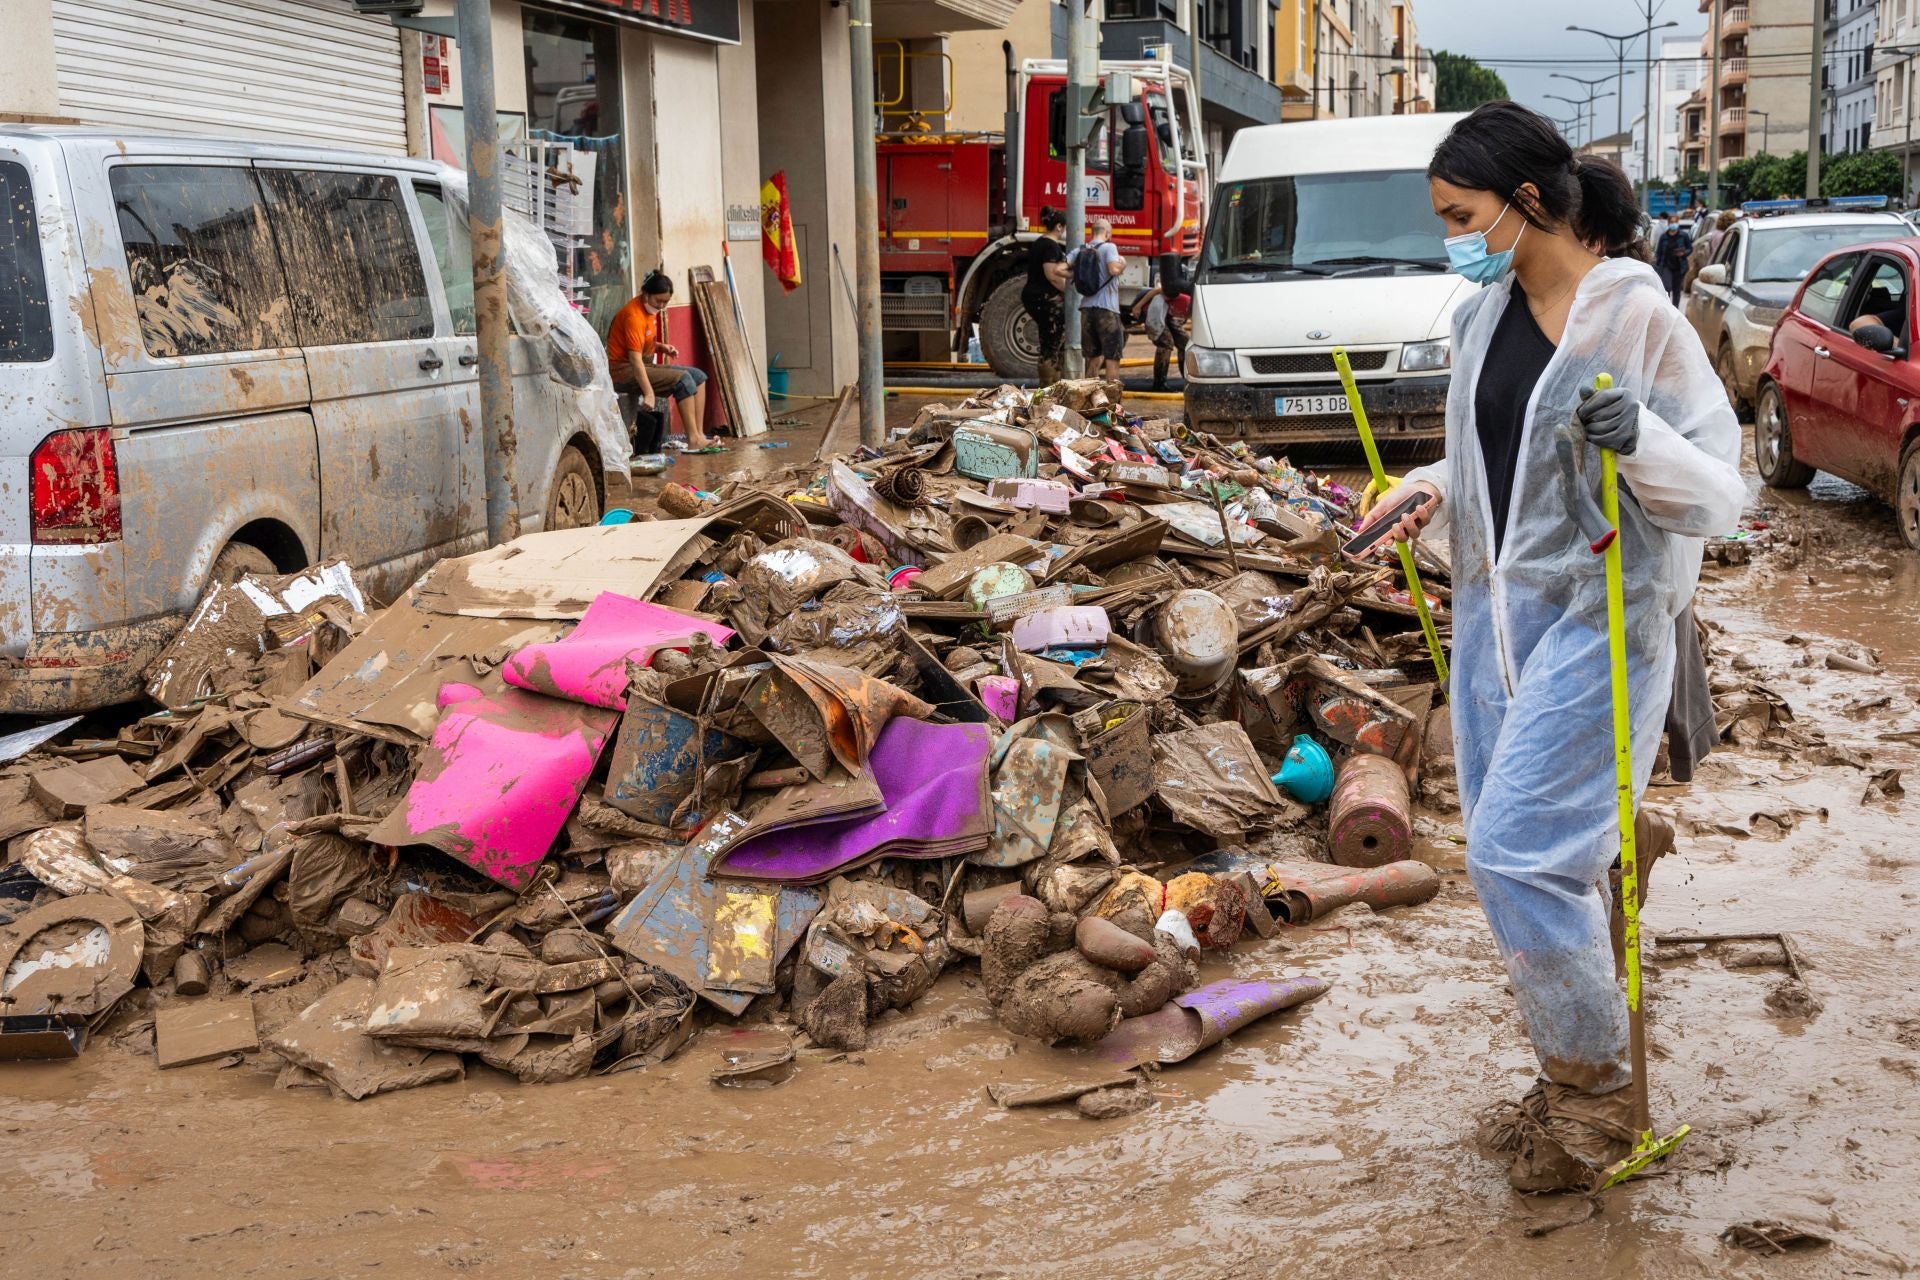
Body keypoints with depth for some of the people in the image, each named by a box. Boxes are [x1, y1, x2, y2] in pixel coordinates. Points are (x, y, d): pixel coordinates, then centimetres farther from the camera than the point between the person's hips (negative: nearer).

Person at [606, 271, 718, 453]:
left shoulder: (651, 309, 10)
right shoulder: (634, 315, -20)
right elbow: (635, 357, -27)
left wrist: (661, 347, 2)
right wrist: (648, 393, -32)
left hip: (646, 365, 10)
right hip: (623, 371, -10)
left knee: (698, 377, 1)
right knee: (683, 379, -23)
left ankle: (699, 435, -9)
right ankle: (693, 440, -23)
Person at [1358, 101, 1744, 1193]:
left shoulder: (1635, 314, -12)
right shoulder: (1486, 316, 10)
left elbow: (1720, 490, -13)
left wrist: (1636, 436, -30)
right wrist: (1431, 493, 8)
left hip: (1599, 618, -7)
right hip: (1495, 610, 8)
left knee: (1519, 848, -12)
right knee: (1516, 853, 10)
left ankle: (1599, 1087, 6)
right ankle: (1576, 1079, 25)